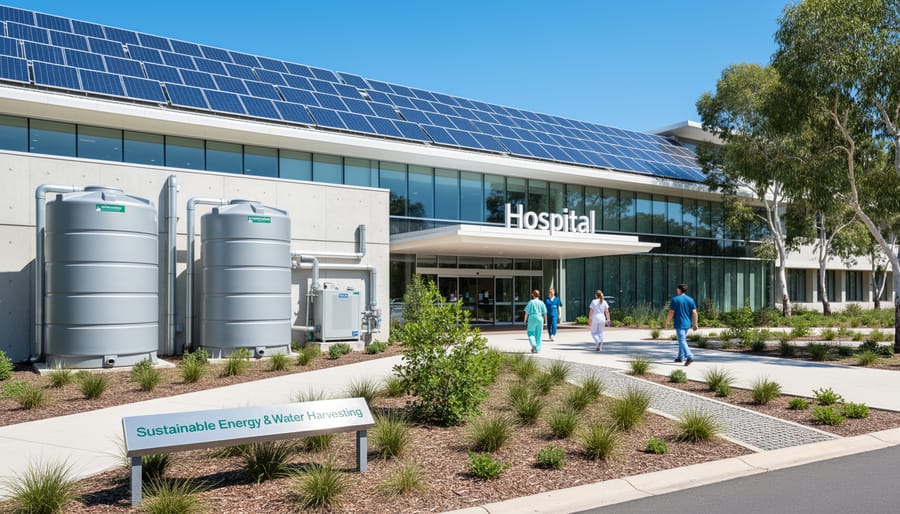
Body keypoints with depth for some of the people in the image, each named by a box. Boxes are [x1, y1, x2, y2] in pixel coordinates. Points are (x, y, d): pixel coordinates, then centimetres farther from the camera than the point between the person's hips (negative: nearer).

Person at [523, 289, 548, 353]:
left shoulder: (530, 302, -3)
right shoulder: (541, 303, 3)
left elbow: (527, 312, -4)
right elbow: (545, 313, 3)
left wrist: (525, 320, 3)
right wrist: (546, 321, 11)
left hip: (532, 319, -2)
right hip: (540, 319, 2)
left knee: (531, 333, 8)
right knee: (538, 335, 10)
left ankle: (533, 344, -17)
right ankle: (537, 349, 12)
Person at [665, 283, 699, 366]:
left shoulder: (675, 299, -9)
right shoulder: (690, 300, 5)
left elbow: (671, 312, -11)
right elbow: (694, 313, 1)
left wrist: (667, 322, 0)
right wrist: (695, 324, 5)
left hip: (679, 324, -6)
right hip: (687, 324, 6)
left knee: (682, 341, -8)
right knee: (682, 340, 19)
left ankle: (690, 357, -22)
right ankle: (680, 357, 25)